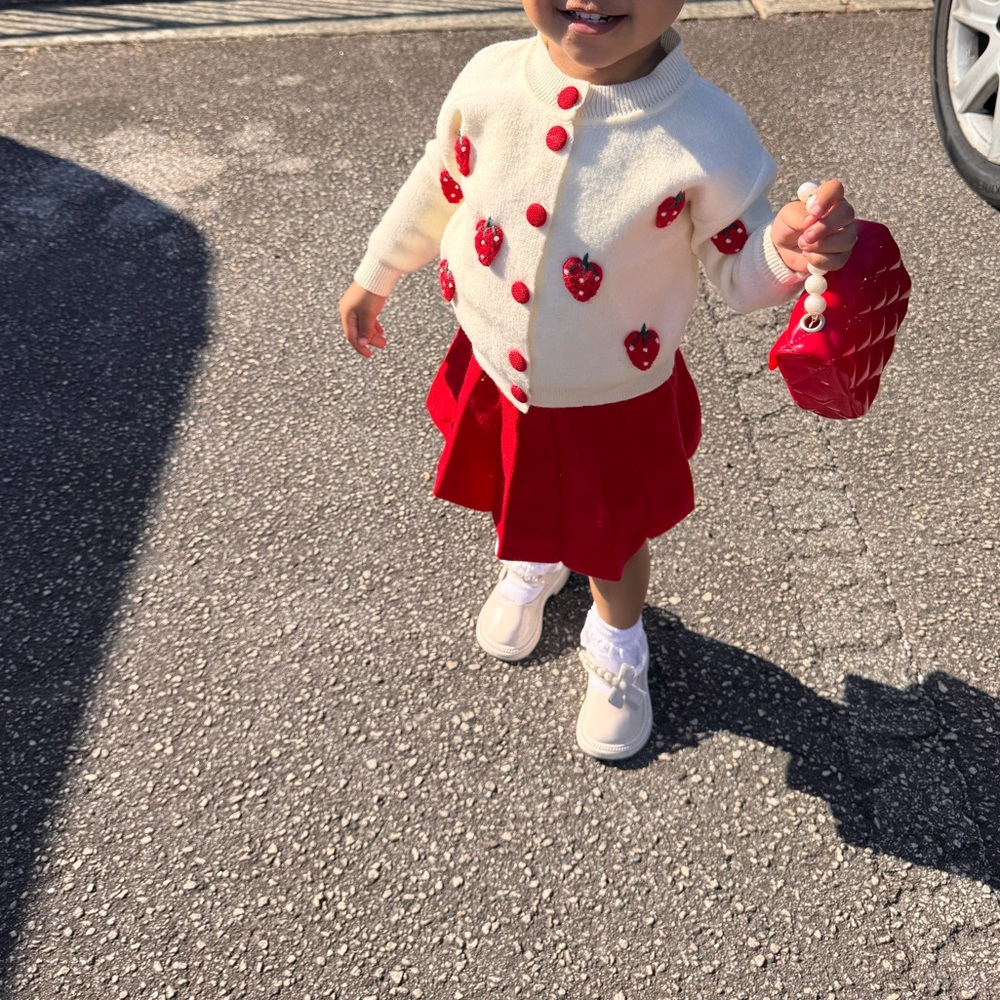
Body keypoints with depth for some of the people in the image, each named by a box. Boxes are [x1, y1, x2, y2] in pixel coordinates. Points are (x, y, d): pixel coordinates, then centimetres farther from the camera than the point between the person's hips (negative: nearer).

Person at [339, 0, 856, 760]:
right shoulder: (490, 80, -18)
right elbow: (440, 188, 1)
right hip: (496, 376, 3)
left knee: (613, 538, 22)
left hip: (617, 405, -2)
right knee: (517, 504, 29)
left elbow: (737, 270, -13)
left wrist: (786, 254, -38)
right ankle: (530, 570, 68)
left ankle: (617, 650, 55)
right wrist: (375, 277, 14)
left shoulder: (709, 136, -27)